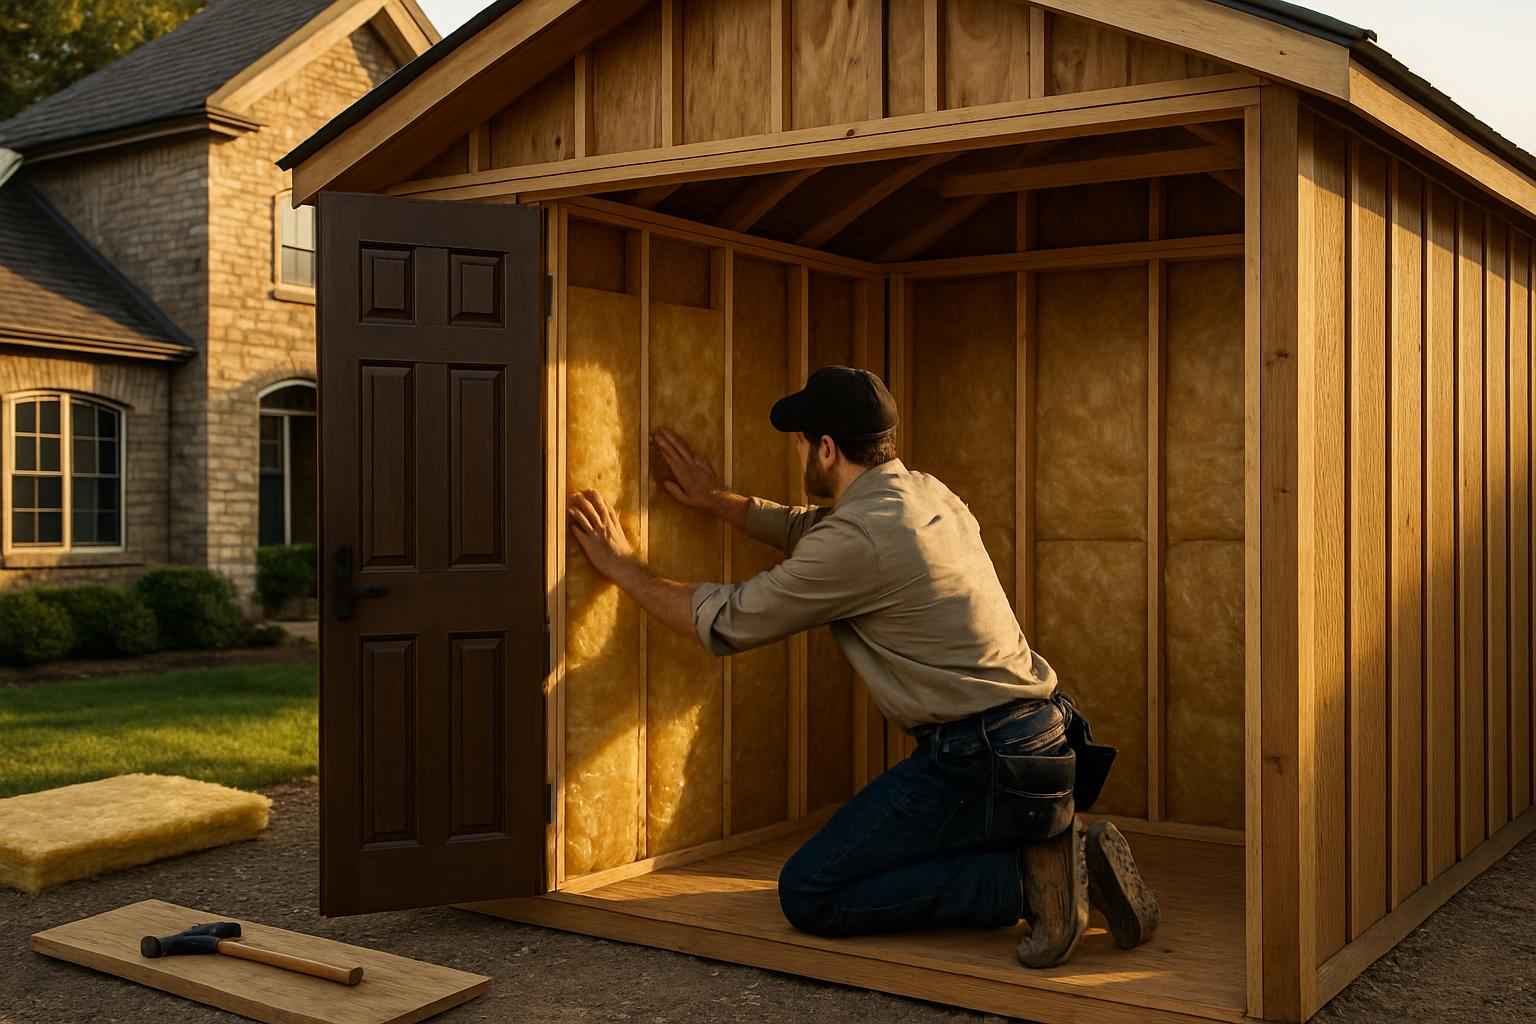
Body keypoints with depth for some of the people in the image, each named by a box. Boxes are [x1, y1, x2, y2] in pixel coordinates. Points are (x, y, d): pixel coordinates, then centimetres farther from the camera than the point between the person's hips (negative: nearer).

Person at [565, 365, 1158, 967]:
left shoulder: (859, 539, -18)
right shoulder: (925, 493, 10)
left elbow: (727, 622, -8)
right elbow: (811, 530, 29)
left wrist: (623, 568, 5)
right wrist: (713, 500, 30)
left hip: (982, 762, -9)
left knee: (808, 895, -4)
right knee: (874, 864, 24)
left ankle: (1026, 878, -10)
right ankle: (1059, 855, 8)